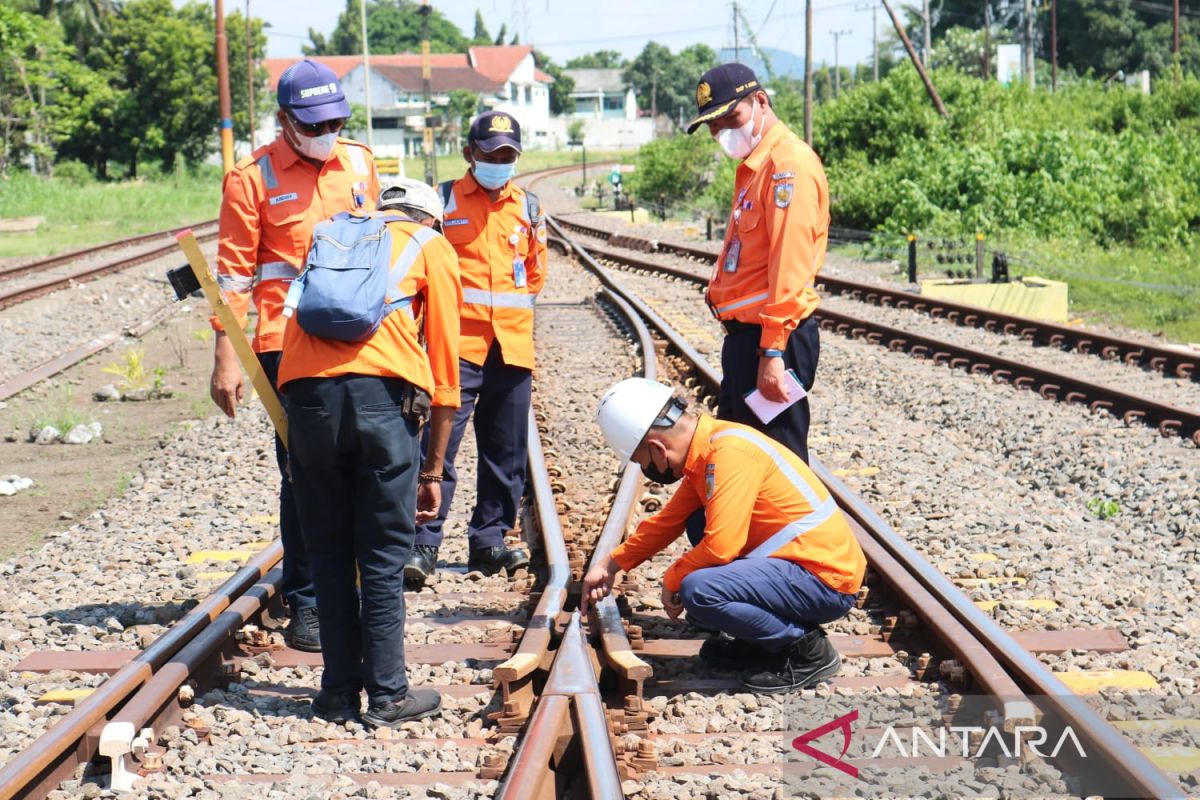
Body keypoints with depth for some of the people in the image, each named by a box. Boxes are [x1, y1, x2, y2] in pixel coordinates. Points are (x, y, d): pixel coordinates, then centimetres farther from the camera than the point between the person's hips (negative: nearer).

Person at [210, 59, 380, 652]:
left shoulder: (359, 163, 11)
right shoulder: (253, 178, -2)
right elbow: (234, 273, -3)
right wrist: (226, 358, -8)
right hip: (288, 342, -4)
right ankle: (306, 603, 6)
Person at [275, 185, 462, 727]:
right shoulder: (432, 246, 21)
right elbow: (443, 365, 15)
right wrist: (433, 469, 18)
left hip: (305, 391, 3)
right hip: (381, 393, -3)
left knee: (328, 551, 13)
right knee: (383, 555, 6)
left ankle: (340, 693, 17)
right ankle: (388, 695, 10)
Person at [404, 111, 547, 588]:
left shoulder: (528, 208, 13)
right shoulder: (444, 201, 3)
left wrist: (513, 312, 15)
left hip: (512, 347, 4)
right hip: (456, 344, -4)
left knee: (506, 453, 8)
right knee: (439, 445, -12)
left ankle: (489, 541, 19)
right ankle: (424, 545, -10)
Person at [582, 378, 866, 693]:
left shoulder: (730, 454, -21)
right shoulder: (706, 447, 9)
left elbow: (721, 545, -26)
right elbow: (668, 520, 20)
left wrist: (672, 581, -9)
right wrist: (609, 565, 22)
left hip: (827, 579, -10)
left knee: (698, 592, -25)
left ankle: (808, 651, -6)